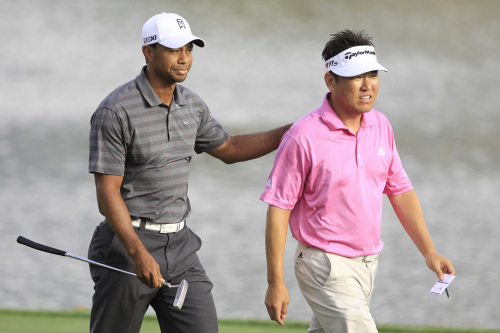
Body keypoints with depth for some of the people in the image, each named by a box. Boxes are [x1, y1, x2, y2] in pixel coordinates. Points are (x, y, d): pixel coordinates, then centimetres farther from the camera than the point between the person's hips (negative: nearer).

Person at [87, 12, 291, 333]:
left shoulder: (191, 105, 7)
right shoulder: (115, 111, -15)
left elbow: (228, 148, 25)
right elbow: (107, 192, -17)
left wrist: (293, 131, 16)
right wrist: (138, 253, -27)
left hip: (179, 246, 6)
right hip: (127, 242, -6)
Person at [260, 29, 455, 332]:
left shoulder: (380, 125, 4)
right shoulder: (304, 137, -16)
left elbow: (400, 191, 13)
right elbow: (278, 210, -13)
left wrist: (429, 252, 7)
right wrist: (276, 282, -14)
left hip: (368, 261, 7)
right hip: (327, 269, -7)